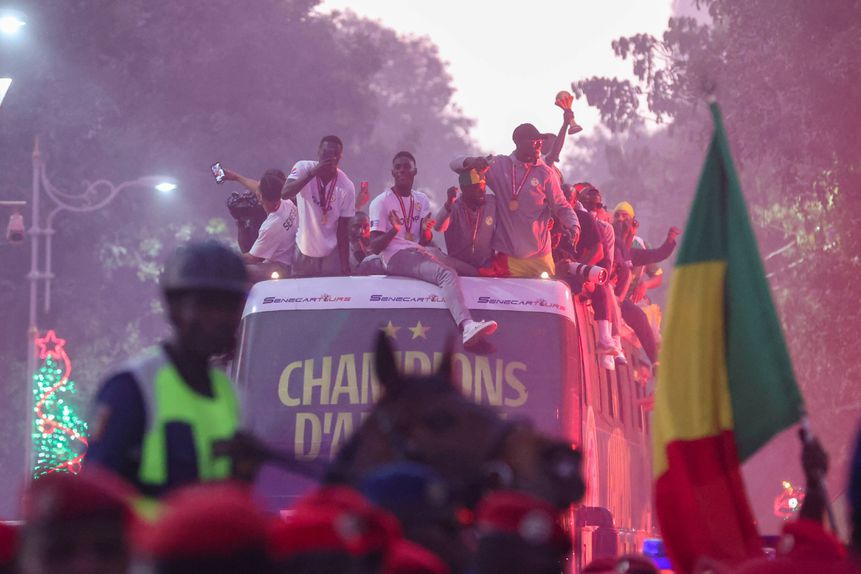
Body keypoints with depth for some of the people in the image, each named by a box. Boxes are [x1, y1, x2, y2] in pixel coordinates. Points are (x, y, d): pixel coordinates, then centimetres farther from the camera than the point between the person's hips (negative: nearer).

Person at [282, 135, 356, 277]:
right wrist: (312, 173, -39)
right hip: (304, 249, 1)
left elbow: (343, 230, -8)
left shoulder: (347, 187, -13)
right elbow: (285, 194, -30)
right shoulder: (303, 168, -13)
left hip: (331, 253, -1)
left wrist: (345, 267, -10)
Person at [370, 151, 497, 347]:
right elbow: (375, 246, -7)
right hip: (395, 257, -9)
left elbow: (424, 242, 15)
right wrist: (394, 230, -27)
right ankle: (467, 325, -53)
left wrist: (426, 231, -9)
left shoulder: (421, 200, 17)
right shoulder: (381, 202, -1)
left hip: (417, 252, 9)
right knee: (446, 274, -32)